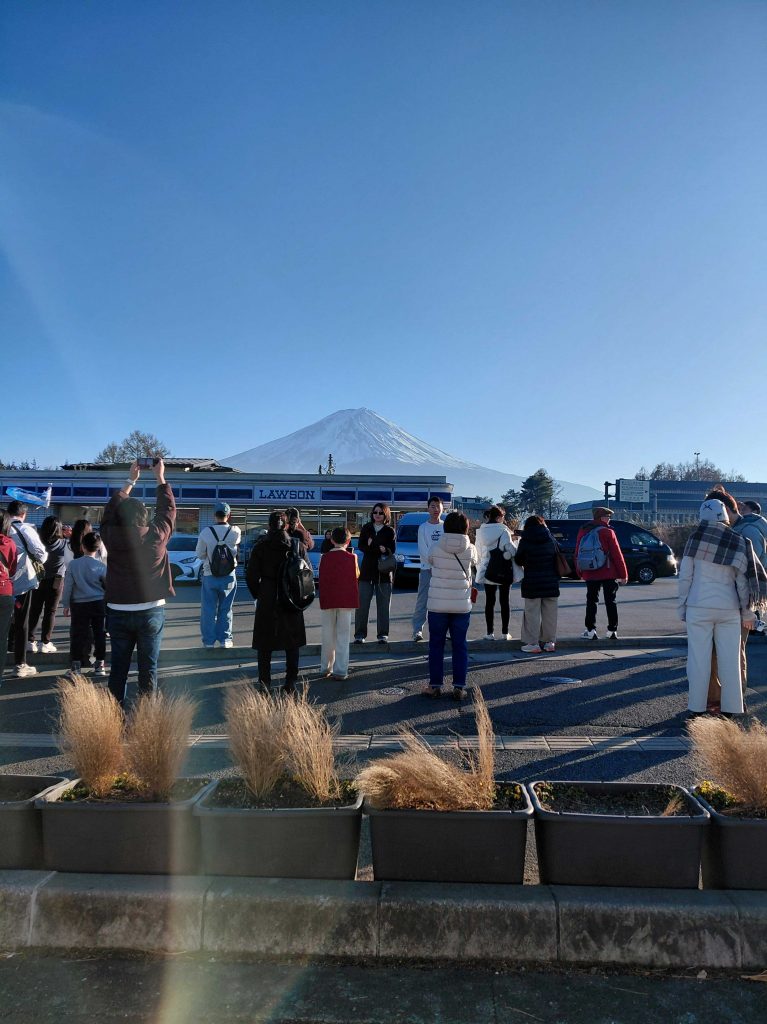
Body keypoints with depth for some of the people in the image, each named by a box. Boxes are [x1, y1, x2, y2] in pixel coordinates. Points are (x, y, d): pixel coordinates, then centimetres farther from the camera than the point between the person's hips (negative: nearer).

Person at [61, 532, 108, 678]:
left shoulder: (73, 564, -6)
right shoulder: (101, 566, -7)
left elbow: (67, 586, -2)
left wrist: (66, 604, 8)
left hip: (79, 605, 0)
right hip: (99, 604, 0)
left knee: (77, 635, 8)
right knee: (99, 635, 7)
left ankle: (75, 666, 11)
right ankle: (100, 665, 11)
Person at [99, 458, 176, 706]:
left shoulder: (112, 536, -8)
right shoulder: (156, 535, -10)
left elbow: (112, 509, 11)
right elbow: (167, 509, 6)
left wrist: (130, 480, 19)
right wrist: (160, 477, 17)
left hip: (118, 612, 1)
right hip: (151, 611, -1)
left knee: (118, 667, 10)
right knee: (148, 668, 6)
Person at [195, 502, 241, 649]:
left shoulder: (206, 532, -13)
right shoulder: (235, 531, -11)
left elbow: (199, 554, -1)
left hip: (209, 575, -1)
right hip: (229, 576, 1)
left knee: (208, 609, 10)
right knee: (226, 609, 12)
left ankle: (209, 640, 16)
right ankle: (225, 639, 18)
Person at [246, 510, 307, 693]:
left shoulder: (260, 547, -5)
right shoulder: (298, 545, -3)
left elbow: (251, 575, -4)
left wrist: (257, 595, 9)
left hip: (266, 601, 0)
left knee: (264, 643, 11)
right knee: (292, 643, 11)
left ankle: (264, 682, 13)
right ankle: (291, 682, 11)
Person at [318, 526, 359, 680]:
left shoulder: (325, 557, -1)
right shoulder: (351, 557, -6)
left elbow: (321, 578, 5)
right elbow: (356, 575, 6)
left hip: (327, 600, 2)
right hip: (346, 600, -2)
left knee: (328, 635, 14)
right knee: (343, 635, 2)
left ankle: (326, 667, 23)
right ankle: (340, 670, 0)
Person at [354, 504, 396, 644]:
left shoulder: (389, 531, 4)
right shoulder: (366, 528, 8)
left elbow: (392, 550, -6)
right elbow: (360, 546, -2)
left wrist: (373, 546, -24)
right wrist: (379, 549, -20)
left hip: (384, 571, -1)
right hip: (367, 570, 1)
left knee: (383, 605, 3)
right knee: (362, 604, -2)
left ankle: (383, 634, 10)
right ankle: (360, 634, 4)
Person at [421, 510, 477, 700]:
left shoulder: (436, 547, -7)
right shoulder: (470, 549, -5)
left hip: (438, 604, -1)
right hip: (462, 605, 1)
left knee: (436, 645, 10)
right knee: (460, 645, 10)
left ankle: (435, 685, 14)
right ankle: (459, 687, 10)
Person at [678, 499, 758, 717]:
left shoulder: (695, 538, -5)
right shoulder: (738, 542, 1)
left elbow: (685, 577, -3)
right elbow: (743, 581, 4)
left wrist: (682, 607, 5)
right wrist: (747, 613, 12)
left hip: (699, 607, -2)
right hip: (729, 609, 2)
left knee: (699, 658, 4)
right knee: (730, 659, 8)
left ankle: (697, 706, 9)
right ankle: (731, 707, 14)